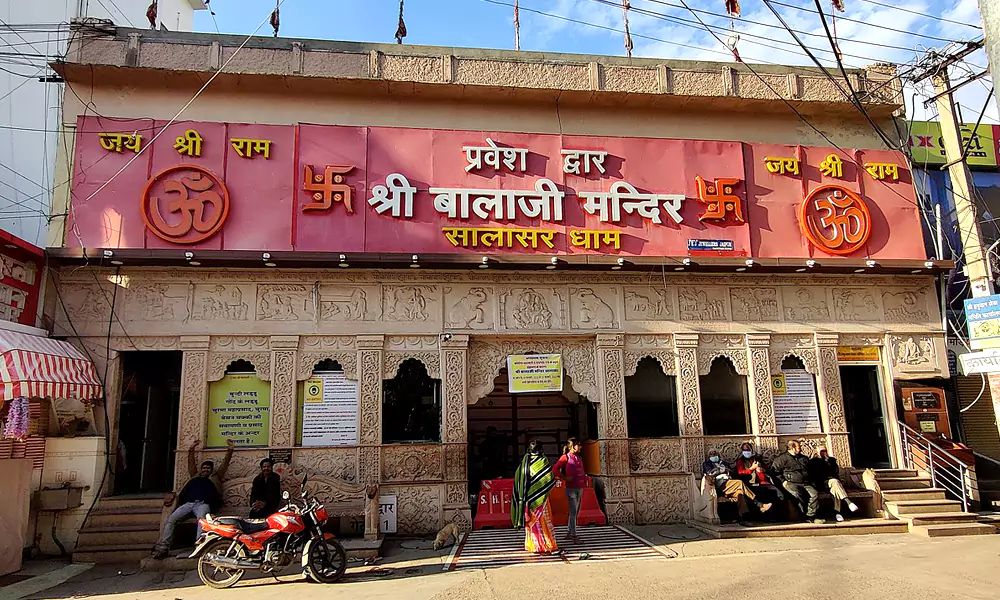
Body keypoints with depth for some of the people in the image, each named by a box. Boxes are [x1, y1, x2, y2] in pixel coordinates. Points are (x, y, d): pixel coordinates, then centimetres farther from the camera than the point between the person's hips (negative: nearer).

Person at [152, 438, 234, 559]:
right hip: (188, 503, 4)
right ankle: (162, 547, -29)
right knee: (171, 519, -21)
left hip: (203, 504, -4)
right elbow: (191, 464, 33)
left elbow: (225, 464, 23)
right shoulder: (195, 476, 35)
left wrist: (229, 451, 16)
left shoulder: (215, 477, 28)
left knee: (202, 519, -36)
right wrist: (191, 451, 26)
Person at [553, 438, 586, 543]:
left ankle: (570, 533, 23)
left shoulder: (579, 458, 15)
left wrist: (584, 477, 10)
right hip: (571, 488, -7)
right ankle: (574, 535, -3)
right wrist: (564, 478, -14)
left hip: (580, 488, 7)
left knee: (576, 512, 13)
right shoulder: (566, 457, -7)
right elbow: (555, 469, -12)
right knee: (573, 512, -7)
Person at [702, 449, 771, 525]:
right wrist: (723, 470, 5)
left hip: (728, 484, 5)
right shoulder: (706, 464, 19)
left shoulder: (722, 462, 34)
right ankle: (759, 505, -26)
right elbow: (710, 473, -3)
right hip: (720, 485, -5)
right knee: (740, 483, -26)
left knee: (739, 492, -28)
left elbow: (732, 472, 26)